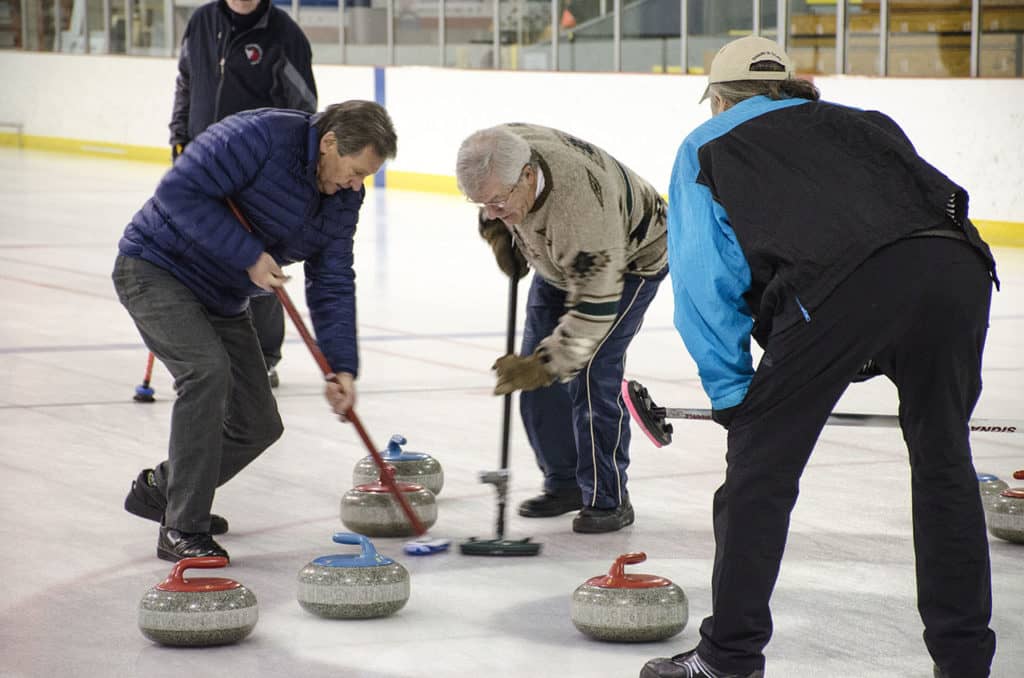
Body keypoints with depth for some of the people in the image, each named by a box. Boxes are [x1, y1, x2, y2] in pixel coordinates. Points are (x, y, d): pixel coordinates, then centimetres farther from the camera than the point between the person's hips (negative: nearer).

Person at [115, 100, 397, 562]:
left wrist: (341, 367, -12)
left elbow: (332, 284, -1)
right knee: (207, 369, -29)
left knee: (259, 424, 5)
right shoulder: (259, 137, -26)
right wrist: (248, 254, -29)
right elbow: (180, 191, -29)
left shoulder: (344, 197, -2)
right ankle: (182, 531, -20)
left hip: (221, 299, 8)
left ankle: (160, 489, 30)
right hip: (156, 268, -8)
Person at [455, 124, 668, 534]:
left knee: (590, 369, -19)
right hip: (561, 261, 8)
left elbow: (595, 305, -39)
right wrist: (497, 234, -10)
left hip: (631, 257, -8)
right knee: (535, 372, 4)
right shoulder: (496, 154, -26)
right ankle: (564, 483, 17)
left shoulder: (581, 207, -46)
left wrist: (545, 365, -40)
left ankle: (607, 499, -8)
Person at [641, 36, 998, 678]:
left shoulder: (710, 145, 28)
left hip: (838, 282, -4)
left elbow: (705, 281, 17)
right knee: (944, 462, 20)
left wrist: (732, 394, 20)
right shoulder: (864, 124, 37)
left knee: (761, 464, 10)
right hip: (958, 266, 4)